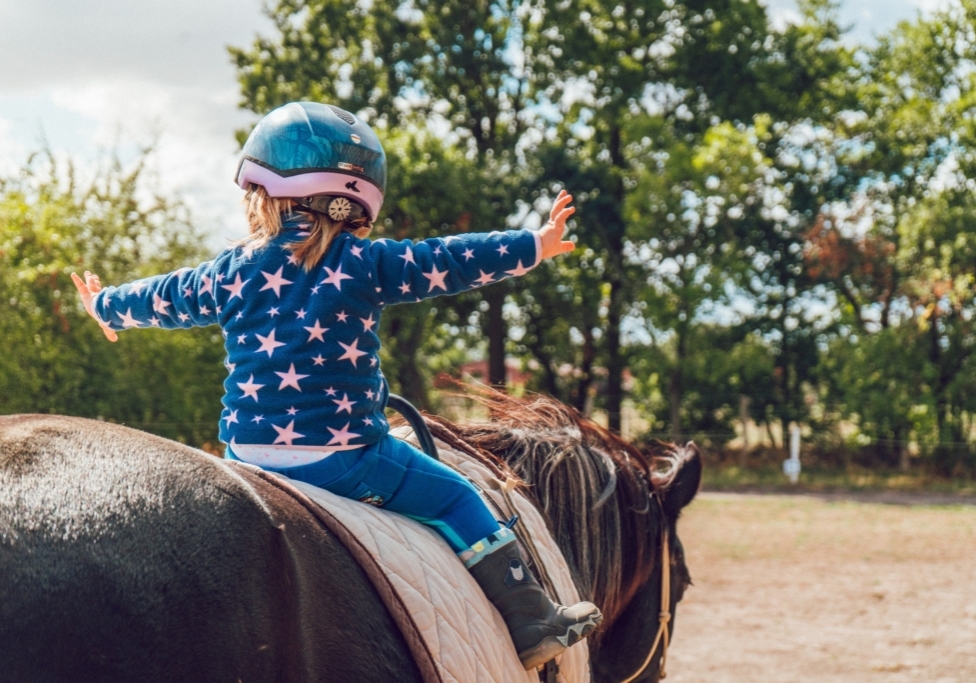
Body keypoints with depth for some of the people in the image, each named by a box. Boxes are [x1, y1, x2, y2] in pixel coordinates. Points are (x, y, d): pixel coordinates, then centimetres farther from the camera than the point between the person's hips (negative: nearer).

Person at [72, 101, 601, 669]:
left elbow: (164, 299, 23)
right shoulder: (365, 264, -6)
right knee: (454, 496, 8)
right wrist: (534, 245, 4)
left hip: (248, 454, 4)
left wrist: (105, 305, 43)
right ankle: (533, 625, 8)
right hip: (344, 455, -4)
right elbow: (451, 262, -4)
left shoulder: (232, 272, 8)